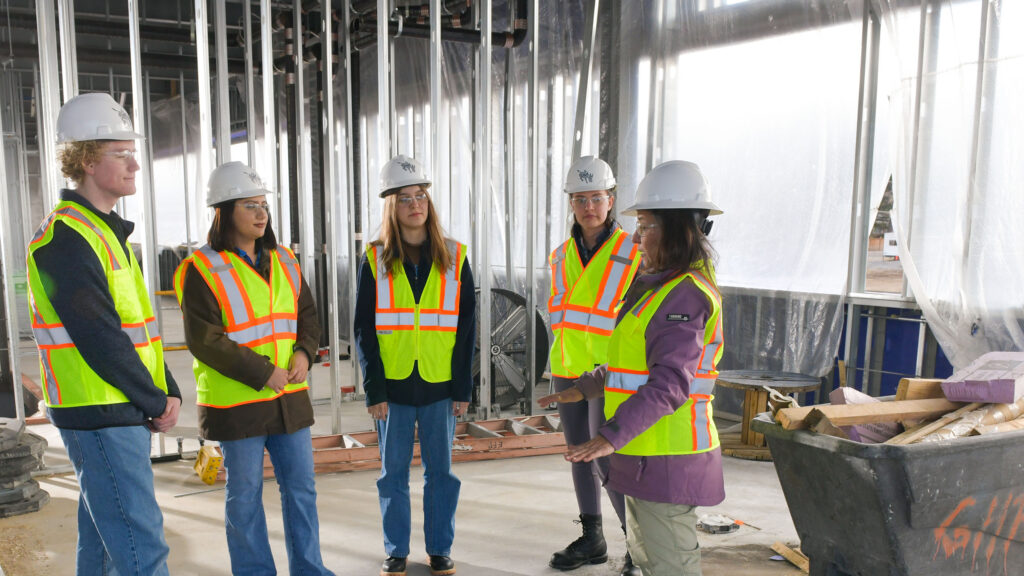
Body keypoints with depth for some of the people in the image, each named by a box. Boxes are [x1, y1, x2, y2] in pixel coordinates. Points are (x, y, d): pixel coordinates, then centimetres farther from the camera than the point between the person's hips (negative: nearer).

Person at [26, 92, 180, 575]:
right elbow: (98, 339, -20)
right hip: (99, 415, -9)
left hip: (126, 413, 10)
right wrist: (156, 402, -11)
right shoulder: (66, 238, -15)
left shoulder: (108, 232, 15)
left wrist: (168, 391, 6)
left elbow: (140, 323, 16)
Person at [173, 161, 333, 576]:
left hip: (290, 396, 6)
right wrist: (262, 372, -19)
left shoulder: (283, 261, 9)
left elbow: (307, 314, 13)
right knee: (245, 493, 8)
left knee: (300, 487, 12)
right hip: (236, 402, -5)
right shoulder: (201, 270, -11)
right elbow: (204, 340, -16)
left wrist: (305, 352, -7)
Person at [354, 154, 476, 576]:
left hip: (440, 385, 0)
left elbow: (467, 327, 2)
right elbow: (364, 330, 0)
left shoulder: (453, 258, 2)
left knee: (440, 471, 10)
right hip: (393, 386, 0)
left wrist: (463, 387, -2)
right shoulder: (375, 261, 1)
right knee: (393, 473, 10)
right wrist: (374, 390, -6)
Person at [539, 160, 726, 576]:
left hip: (667, 461, -11)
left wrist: (612, 436, -36)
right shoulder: (663, 287, 14)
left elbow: (669, 383, -29)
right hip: (645, 455, 11)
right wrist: (584, 388, 22)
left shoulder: (684, 296, -19)